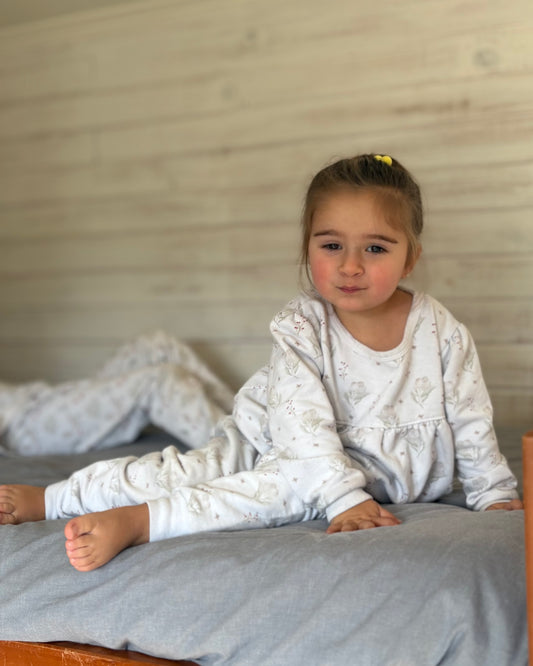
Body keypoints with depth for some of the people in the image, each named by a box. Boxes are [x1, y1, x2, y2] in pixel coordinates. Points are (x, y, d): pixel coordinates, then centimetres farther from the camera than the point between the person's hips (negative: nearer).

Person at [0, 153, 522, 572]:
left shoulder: (439, 331, -9)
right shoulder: (299, 327, -15)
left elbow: (471, 421, 1)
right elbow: (305, 424, -22)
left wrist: (495, 493, 1)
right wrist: (344, 498, -32)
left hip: (390, 470, -1)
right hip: (279, 445, 1)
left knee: (294, 487, -32)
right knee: (190, 467, -18)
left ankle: (136, 521, -39)